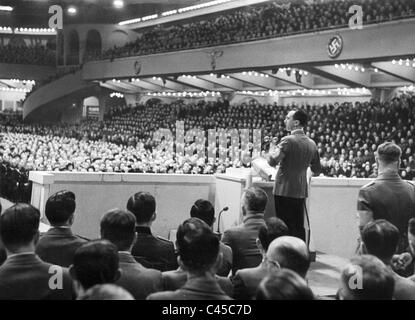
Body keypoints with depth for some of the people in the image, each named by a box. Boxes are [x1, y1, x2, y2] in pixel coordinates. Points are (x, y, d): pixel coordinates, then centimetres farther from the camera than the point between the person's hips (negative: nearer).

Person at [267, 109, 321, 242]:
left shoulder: (288, 141, -14)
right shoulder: (312, 144, 7)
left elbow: (272, 161, -22)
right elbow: (317, 170, 14)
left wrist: (272, 148, -3)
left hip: (285, 191, -6)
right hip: (301, 191, 6)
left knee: (285, 227, -1)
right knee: (299, 227, 12)